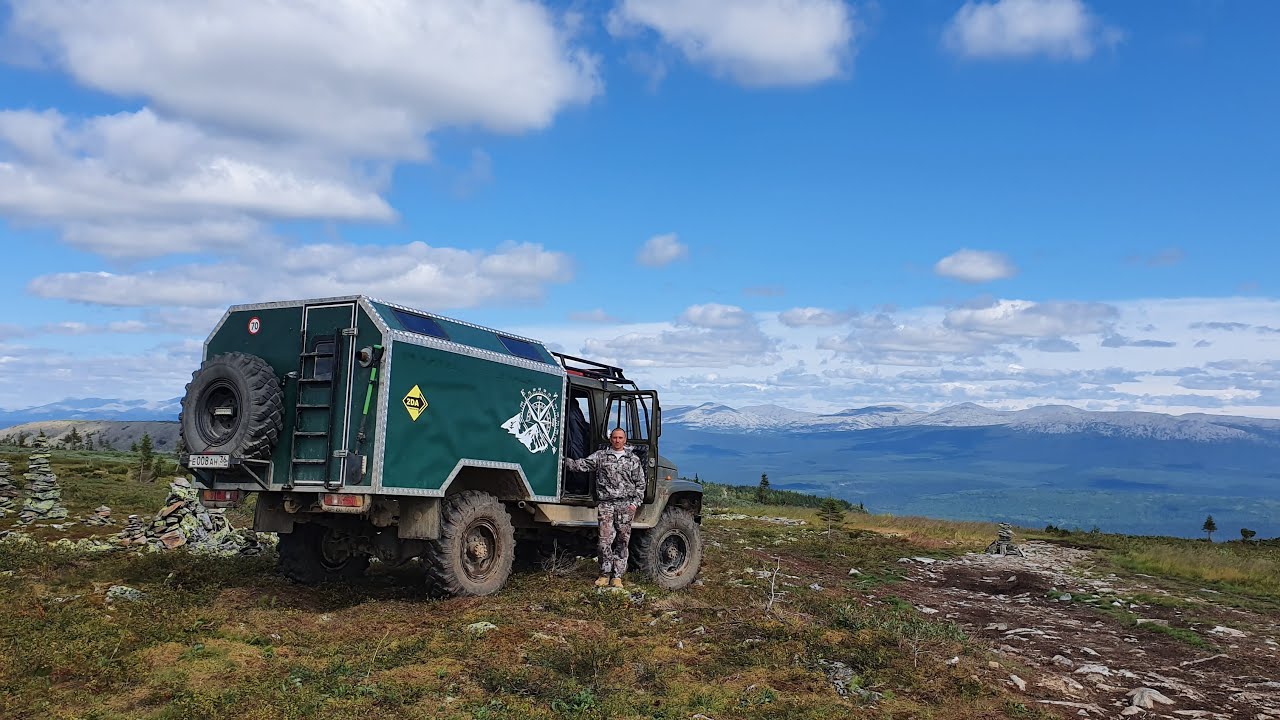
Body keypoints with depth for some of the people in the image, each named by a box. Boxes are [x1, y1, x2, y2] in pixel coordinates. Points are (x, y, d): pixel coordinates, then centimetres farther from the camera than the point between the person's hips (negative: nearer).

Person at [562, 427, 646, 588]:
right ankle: (605, 574, 7)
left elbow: (640, 484, 10)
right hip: (605, 504, -1)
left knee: (622, 541, 2)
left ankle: (617, 576, 9)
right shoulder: (600, 456, 9)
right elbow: (582, 465, 2)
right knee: (605, 540, -5)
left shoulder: (633, 459, 10)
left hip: (626, 505, 1)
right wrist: (565, 460, -11)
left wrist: (635, 502, 0)